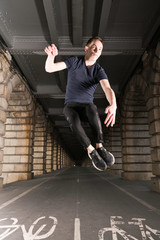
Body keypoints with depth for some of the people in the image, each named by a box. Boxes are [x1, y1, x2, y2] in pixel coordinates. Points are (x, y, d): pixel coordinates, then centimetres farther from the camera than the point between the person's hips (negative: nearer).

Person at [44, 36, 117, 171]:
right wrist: (51, 55, -32)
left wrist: (113, 105, -45)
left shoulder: (99, 70, -3)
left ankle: (99, 146, -34)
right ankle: (91, 150, -27)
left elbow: (108, 89, -22)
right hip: (71, 105, 0)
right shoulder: (74, 61, 0)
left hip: (87, 104, 0)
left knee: (92, 109, -37)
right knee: (74, 120, -35)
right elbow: (49, 69, -8)